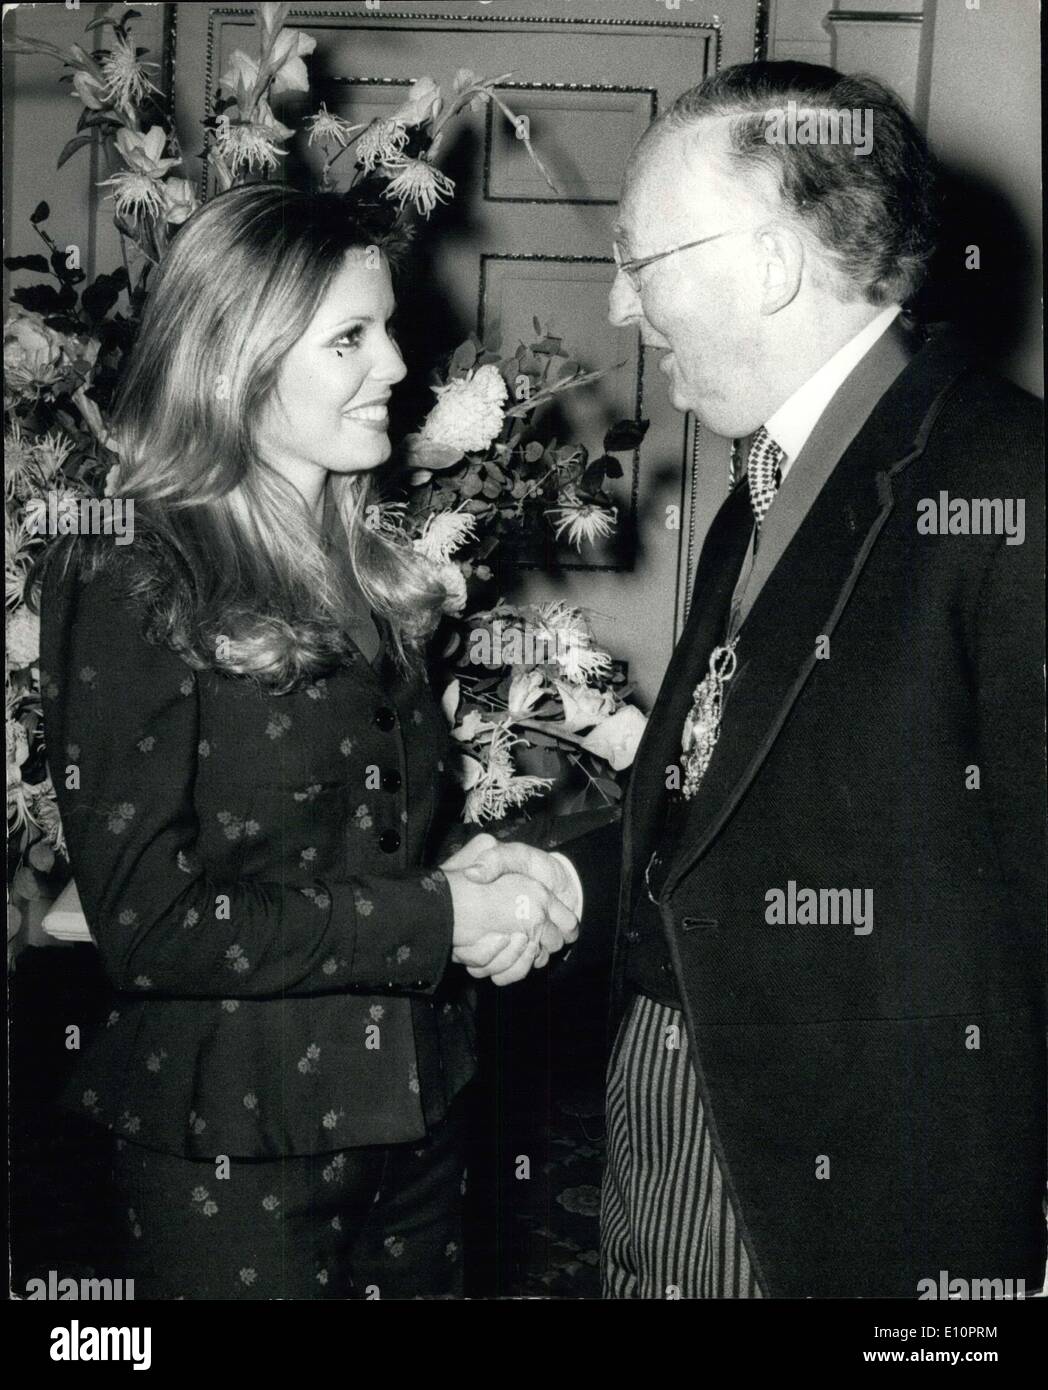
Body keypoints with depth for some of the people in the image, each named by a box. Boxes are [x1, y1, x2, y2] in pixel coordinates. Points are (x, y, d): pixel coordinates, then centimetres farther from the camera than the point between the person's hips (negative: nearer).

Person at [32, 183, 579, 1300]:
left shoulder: (369, 572, 7)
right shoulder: (127, 582, -15)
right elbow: (145, 923, -19)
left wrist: (485, 881, -5)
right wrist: (437, 918, -18)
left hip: (415, 1104, 7)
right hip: (234, 1138, -6)